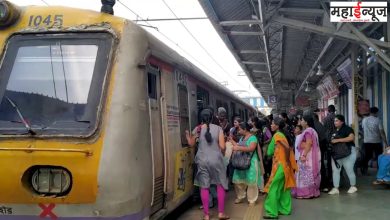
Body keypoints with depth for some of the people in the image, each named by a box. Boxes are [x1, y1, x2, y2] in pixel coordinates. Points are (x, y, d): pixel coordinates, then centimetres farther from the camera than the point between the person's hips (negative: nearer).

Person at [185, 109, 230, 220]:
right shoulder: (218, 128, -3)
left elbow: (191, 143, 14)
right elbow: (222, 147, -7)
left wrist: (187, 135, 31)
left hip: (203, 161, 1)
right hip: (216, 160, -1)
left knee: (204, 187, 7)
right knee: (220, 185, 11)